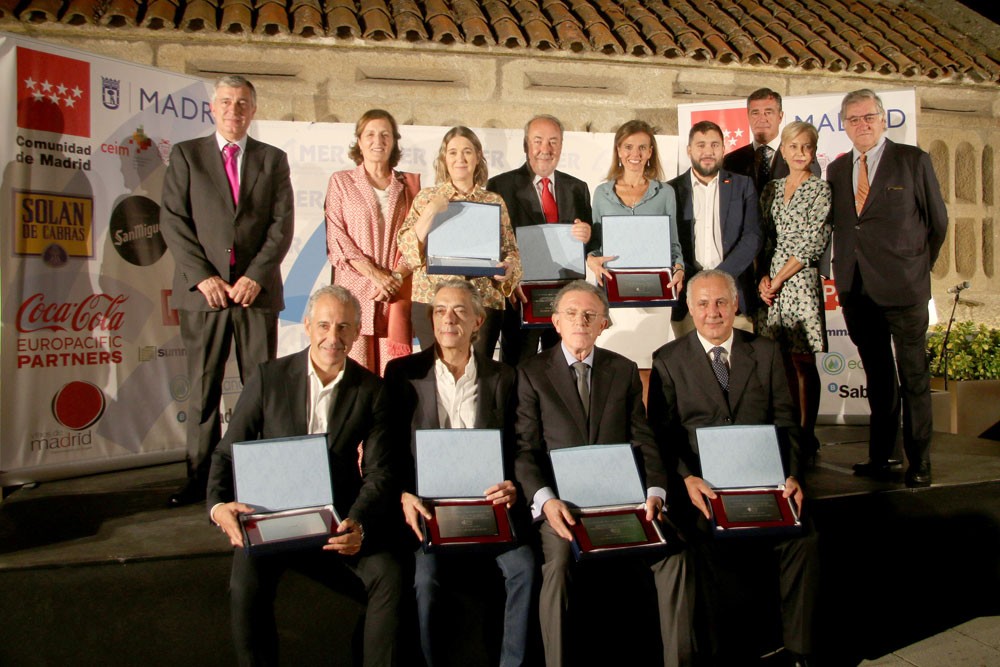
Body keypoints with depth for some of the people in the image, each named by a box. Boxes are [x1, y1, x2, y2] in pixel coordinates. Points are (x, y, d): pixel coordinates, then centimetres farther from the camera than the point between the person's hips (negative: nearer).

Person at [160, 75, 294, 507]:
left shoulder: (273, 160, 13)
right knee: (203, 389, 4)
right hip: (203, 291, 0)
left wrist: (255, 276, -9)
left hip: (257, 290, 0)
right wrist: (202, 276, -9)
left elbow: (282, 224, 4)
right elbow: (173, 221, 2)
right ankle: (200, 477, 13)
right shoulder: (185, 155, 11)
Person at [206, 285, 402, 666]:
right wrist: (218, 505, -19)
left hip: (341, 517, 1)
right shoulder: (269, 378, -1)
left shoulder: (371, 390, 0)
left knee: (389, 574, -22)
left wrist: (358, 524, -24)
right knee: (247, 585, -26)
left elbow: (378, 472, -4)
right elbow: (228, 452, 2)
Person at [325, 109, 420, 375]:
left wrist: (397, 275, -8)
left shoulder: (409, 184, 15)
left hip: (398, 291, 1)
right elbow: (337, 238, 1)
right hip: (355, 289, -1)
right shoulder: (341, 181, 10)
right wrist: (375, 274, -10)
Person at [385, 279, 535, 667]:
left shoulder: (502, 377, 9)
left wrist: (512, 486, -11)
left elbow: (518, 446, 9)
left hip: (487, 501, 1)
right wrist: (404, 495, -12)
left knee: (524, 567, -22)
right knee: (426, 577, -25)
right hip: (427, 505, -1)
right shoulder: (403, 372, 6)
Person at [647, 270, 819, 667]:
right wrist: (687, 478, -14)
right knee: (708, 545, -30)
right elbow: (661, 434, 3)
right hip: (702, 487, -2)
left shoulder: (767, 353, 15)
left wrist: (790, 475, -6)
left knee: (803, 540, -24)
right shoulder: (667, 361, 8)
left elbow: (785, 422, 11)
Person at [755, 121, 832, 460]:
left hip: (801, 280, -5)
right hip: (771, 282, 5)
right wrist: (763, 276, -2)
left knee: (803, 362, -2)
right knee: (782, 361, 8)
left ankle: (807, 437, 7)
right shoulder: (771, 189, 14)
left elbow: (812, 245, -9)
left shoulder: (820, 189, -2)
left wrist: (777, 279, -10)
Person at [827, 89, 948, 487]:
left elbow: (938, 221, 5)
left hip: (902, 288, -3)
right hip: (856, 289, 4)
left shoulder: (913, 160, -1)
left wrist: (919, 266, 10)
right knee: (877, 378, 13)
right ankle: (880, 456, 21)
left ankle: (919, 464, 13)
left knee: (913, 377, 3)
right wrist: (843, 272, 7)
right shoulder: (836, 170, 11)